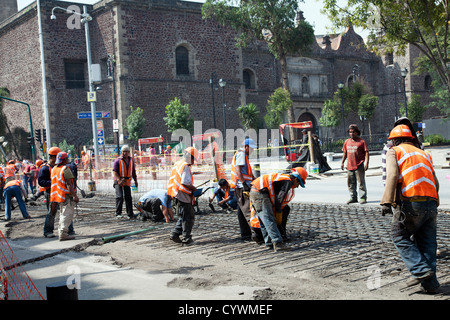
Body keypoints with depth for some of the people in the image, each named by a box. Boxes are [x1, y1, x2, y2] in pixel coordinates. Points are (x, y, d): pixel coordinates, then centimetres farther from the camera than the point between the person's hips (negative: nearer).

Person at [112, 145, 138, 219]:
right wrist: (119, 180, -25)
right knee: (120, 197, -13)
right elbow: (114, 171, -13)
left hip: (127, 182, 5)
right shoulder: (118, 160, -7)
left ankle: (130, 214, 6)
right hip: (119, 182, -5)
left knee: (128, 197, 4)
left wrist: (135, 180, 15)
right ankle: (118, 213, -4)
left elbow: (133, 171, 18)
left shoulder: (131, 160, 9)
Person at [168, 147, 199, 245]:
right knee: (188, 218, 0)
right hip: (183, 196, -9)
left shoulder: (177, 164, 15)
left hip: (176, 195, 9)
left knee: (183, 217, 19)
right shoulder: (185, 166, -15)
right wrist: (194, 189, -10)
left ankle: (175, 234, 17)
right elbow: (185, 183, -25)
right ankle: (187, 239, 5)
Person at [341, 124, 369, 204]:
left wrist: (366, 163, -14)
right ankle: (353, 197, 20)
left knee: (361, 182, -2)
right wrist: (342, 162, 18)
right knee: (350, 183, 10)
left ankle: (363, 198, 5)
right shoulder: (347, 142, 13)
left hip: (359, 166, -6)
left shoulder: (361, 141, -4)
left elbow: (366, 152, -6)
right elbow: (345, 153, 20)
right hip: (350, 166, 6)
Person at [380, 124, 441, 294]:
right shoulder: (424, 154, 26)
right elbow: (435, 183, 21)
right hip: (430, 202, 6)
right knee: (427, 243, 10)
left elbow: (392, 175, -9)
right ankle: (430, 283, 8)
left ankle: (421, 270, -5)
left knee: (400, 236, 8)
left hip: (409, 202, -6)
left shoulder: (394, 152, 9)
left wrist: (386, 202, -16)